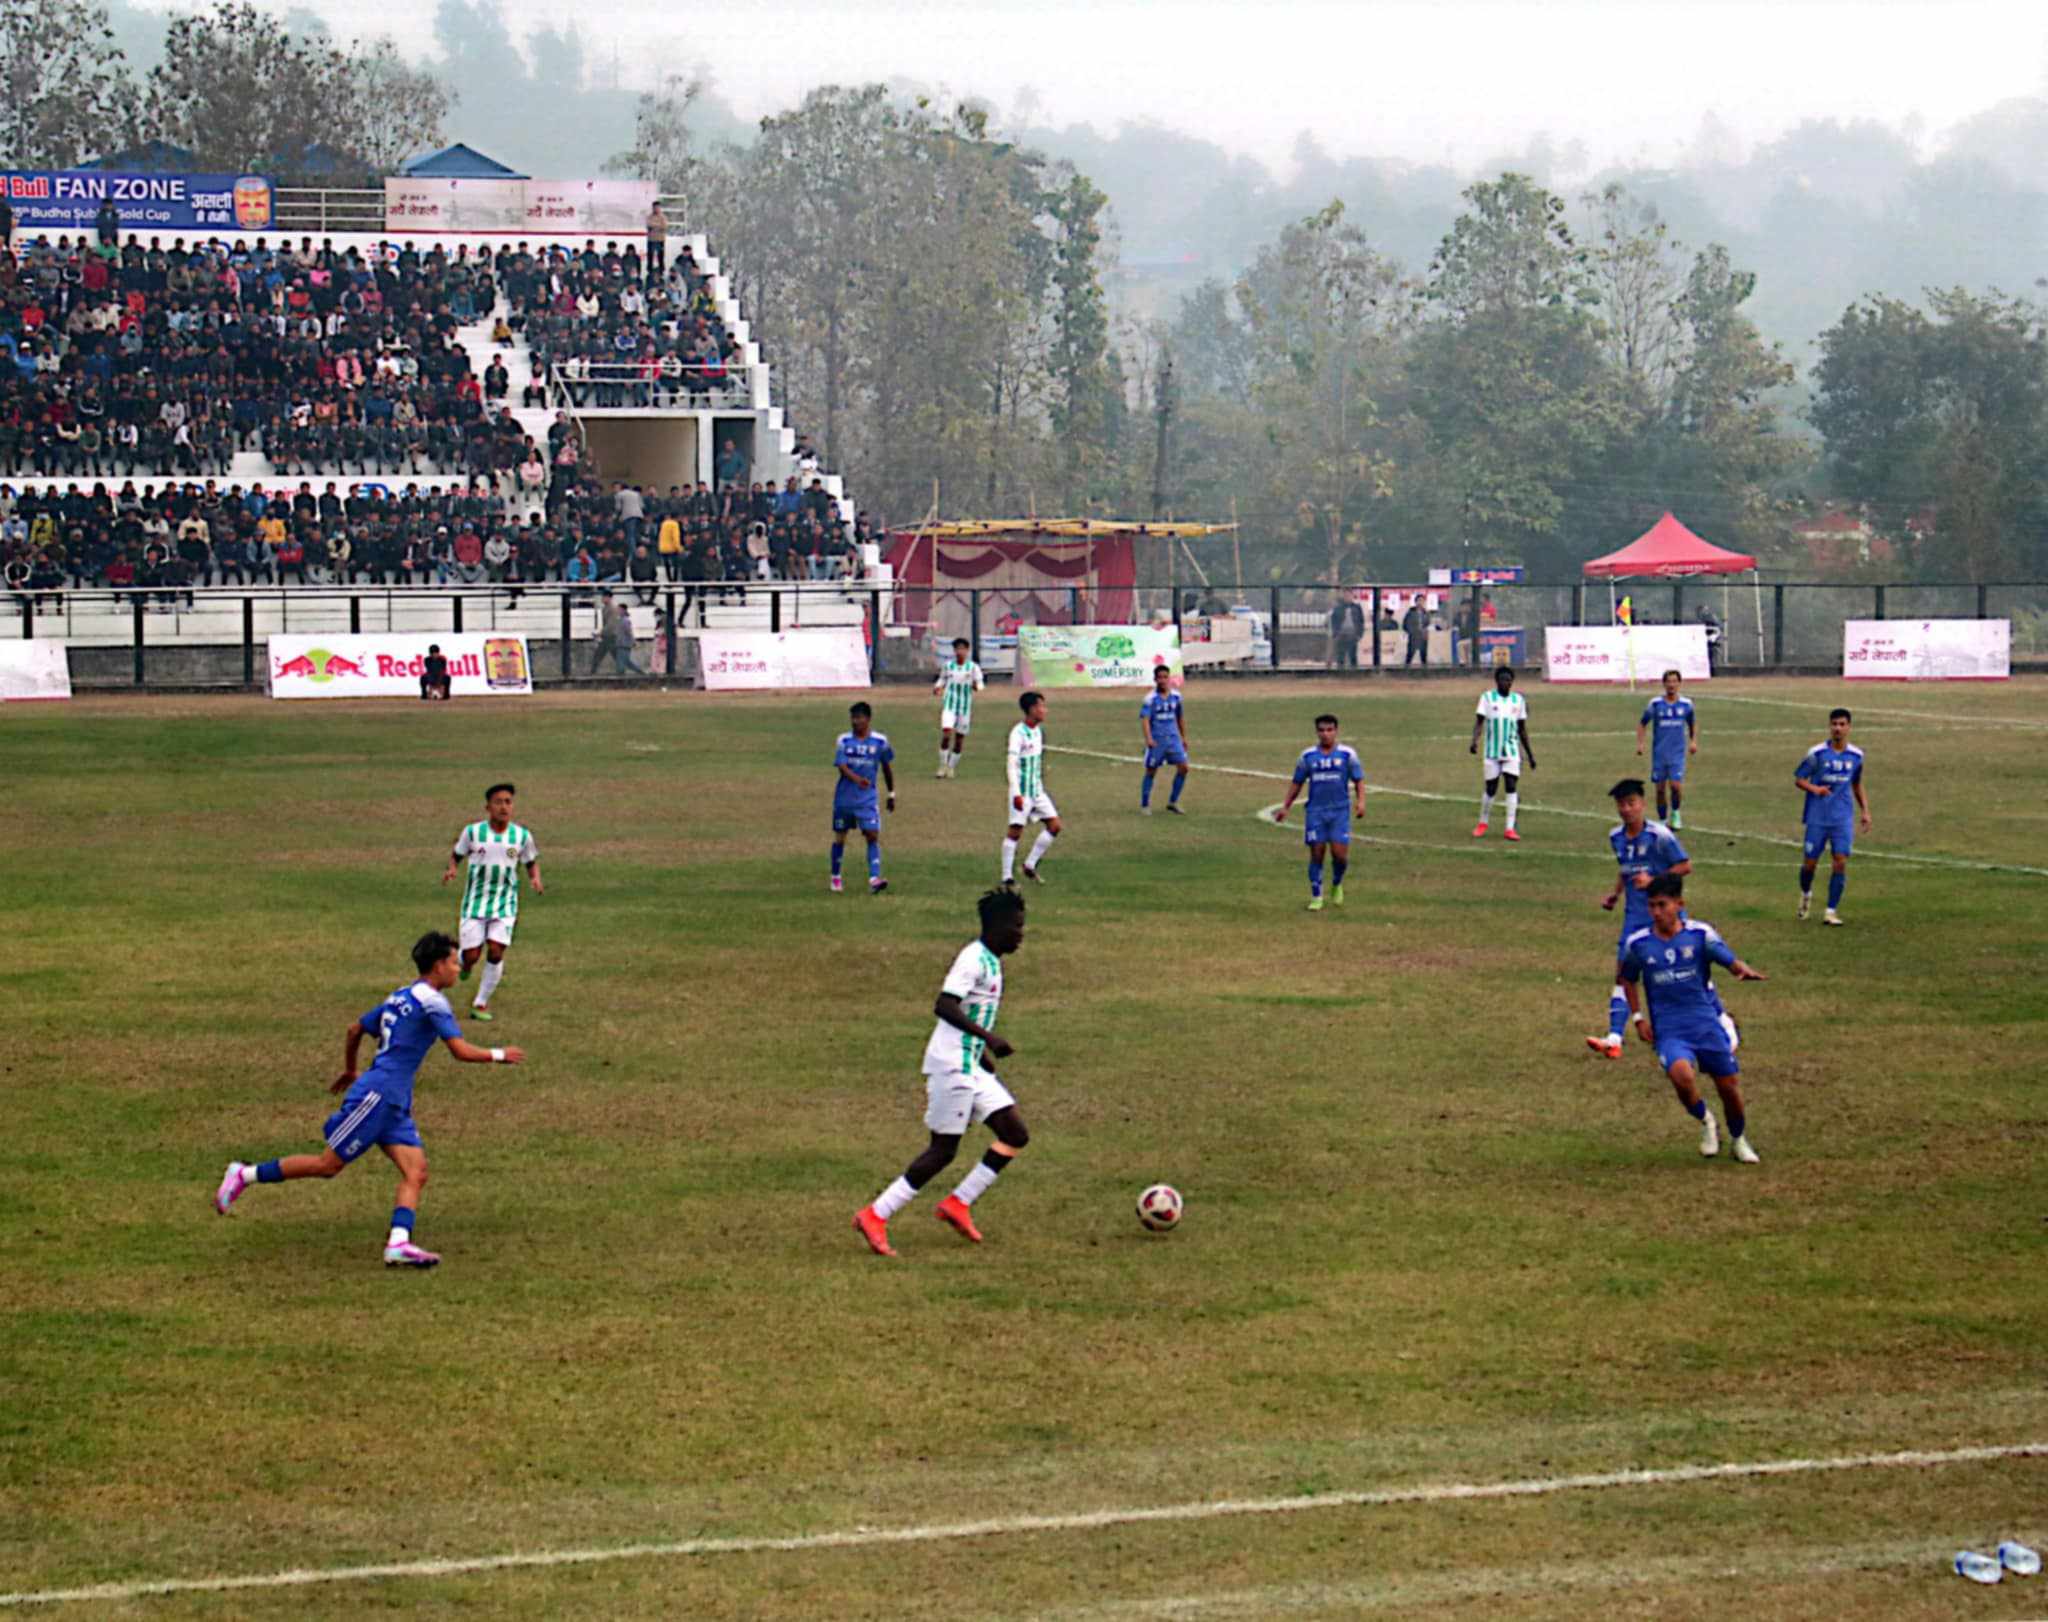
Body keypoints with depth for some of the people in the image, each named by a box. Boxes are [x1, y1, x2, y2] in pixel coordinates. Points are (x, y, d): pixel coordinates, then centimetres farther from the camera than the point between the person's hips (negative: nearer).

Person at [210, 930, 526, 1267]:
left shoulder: (400, 997, 18)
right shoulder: (432, 1000, -10)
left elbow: (355, 1030, 26)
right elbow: (461, 1051, -15)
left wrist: (349, 1071, 39)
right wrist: (497, 1055, -1)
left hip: (394, 1106, 10)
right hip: (376, 1096, -10)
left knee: (416, 1173, -4)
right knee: (329, 1164, -4)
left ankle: (398, 1243, -17)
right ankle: (246, 1175, 6)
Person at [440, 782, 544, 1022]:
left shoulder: (522, 836, -1)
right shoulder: (473, 832, -5)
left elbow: (531, 862, 13)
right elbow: (456, 854, 8)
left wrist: (536, 879, -7)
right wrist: (450, 869, -13)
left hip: (505, 903, 0)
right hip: (475, 902, 0)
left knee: (496, 951, -14)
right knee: (472, 955, -6)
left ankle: (481, 1003, 4)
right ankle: (463, 963, 36)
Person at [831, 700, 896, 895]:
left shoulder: (880, 741, -2)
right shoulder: (844, 740, -4)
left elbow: (886, 767, 11)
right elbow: (841, 766, -17)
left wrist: (892, 794, 16)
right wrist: (857, 779, -36)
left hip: (867, 798, 0)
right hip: (844, 797, 0)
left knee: (873, 835, -15)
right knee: (840, 836, 11)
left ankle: (874, 879, -22)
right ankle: (835, 878, 28)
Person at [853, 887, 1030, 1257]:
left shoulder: (991, 961, 15)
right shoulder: (974, 959, -16)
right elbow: (944, 1006, -27)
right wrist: (987, 1037, -33)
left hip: (969, 1066, 10)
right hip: (952, 1064, -10)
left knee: (1015, 1135, 3)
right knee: (943, 1150, -7)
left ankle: (958, 1204, 7)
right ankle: (875, 1216, -3)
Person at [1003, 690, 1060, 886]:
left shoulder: (1038, 731, 11)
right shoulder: (1018, 733, -16)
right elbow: (1012, 764, -21)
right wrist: (1016, 793, -27)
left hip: (1037, 789, 8)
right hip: (1022, 791, -8)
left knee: (1054, 826, 4)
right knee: (1015, 831, -5)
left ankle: (1030, 865, 14)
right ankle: (1007, 876, 2)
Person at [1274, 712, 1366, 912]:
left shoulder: (1347, 754, 2)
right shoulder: (1307, 756, 6)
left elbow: (1358, 780, 4)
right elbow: (1297, 783, 14)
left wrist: (1360, 801, -13)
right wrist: (1285, 807, 12)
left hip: (1340, 811, -1)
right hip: (1315, 812, 1)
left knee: (1340, 854, -8)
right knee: (1316, 854, -1)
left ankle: (1337, 885, 22)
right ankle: (1316, 897, 9)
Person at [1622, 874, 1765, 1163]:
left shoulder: (1700, 934, -5)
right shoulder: (1637, 944, -2)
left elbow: (1730, 960, -10)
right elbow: (1628, 979, 15)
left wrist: (1743, 970, -33)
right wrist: (1639, 1018, 7)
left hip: (1708, 1023, 1)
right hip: (1669, 1030, -1)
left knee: (1729, 1087, 4)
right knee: (1682, 1075, -29)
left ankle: (1739, 1141, 34)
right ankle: (1705, 1123, 1)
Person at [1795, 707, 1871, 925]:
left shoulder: (1856, 755, 4)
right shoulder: (1817, 753, -7)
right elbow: (1799, 778, -1)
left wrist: (1864, 810, 14)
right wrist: (1814, 789, -21)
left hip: (1843, 818, 2)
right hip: (1817, 817, -2)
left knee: (1841, 862, -10)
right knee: (1809, 862, 3)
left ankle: (1831, 911, -4)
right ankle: (1806, 894, 36)